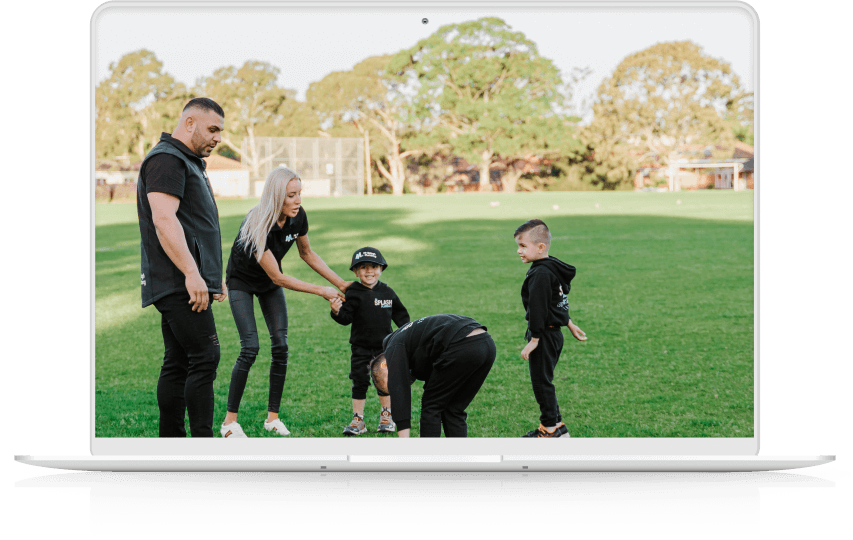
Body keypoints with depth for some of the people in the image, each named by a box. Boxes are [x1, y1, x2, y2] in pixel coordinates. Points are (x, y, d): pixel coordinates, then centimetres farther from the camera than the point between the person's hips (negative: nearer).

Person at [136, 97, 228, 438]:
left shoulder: (189, 163, 24)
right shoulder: (166, 159, -9)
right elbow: (164, 219, -21)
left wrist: (214, 276, 28)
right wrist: (192, 274, -27)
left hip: (184, 286, 10)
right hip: (180, 285, -10)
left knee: (178, 364, 9)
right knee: (205, 358, -13)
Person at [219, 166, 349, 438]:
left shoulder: (298, 217, -18)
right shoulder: (257, 224, -36)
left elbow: (307, 254, 2)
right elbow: (277, 277, -30)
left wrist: (340, 283, 0)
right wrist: (320, 291, -25)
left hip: (270, 284, 6)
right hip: (242, 281, -5)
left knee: (281, 346, -4)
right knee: (250, 347, -17)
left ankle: (273, 416, 6)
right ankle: (229, 421, -8)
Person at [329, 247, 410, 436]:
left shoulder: (387, 293, 1)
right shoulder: (353, 294, -9)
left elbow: (400, 315, 13)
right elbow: (346, 318, -15)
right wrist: (337, 312, -35)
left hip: (384, 346, 2)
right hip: (360, 348, -2)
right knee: (359, 383, 2)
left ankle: (386, 418, 24)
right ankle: (358, 421, 10)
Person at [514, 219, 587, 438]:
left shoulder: (540, 274, -21)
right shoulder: (553, 269, 12)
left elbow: (538, 309, -23)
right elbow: (557, 302, 23)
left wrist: (534, 340, -23)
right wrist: (569, 323, 32)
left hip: (544, 335, -10)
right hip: (555, 334, 10)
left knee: (541, 381, -2)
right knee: (543, 381, 16)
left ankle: (551, 428, 4)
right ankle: (556, 425, 21)